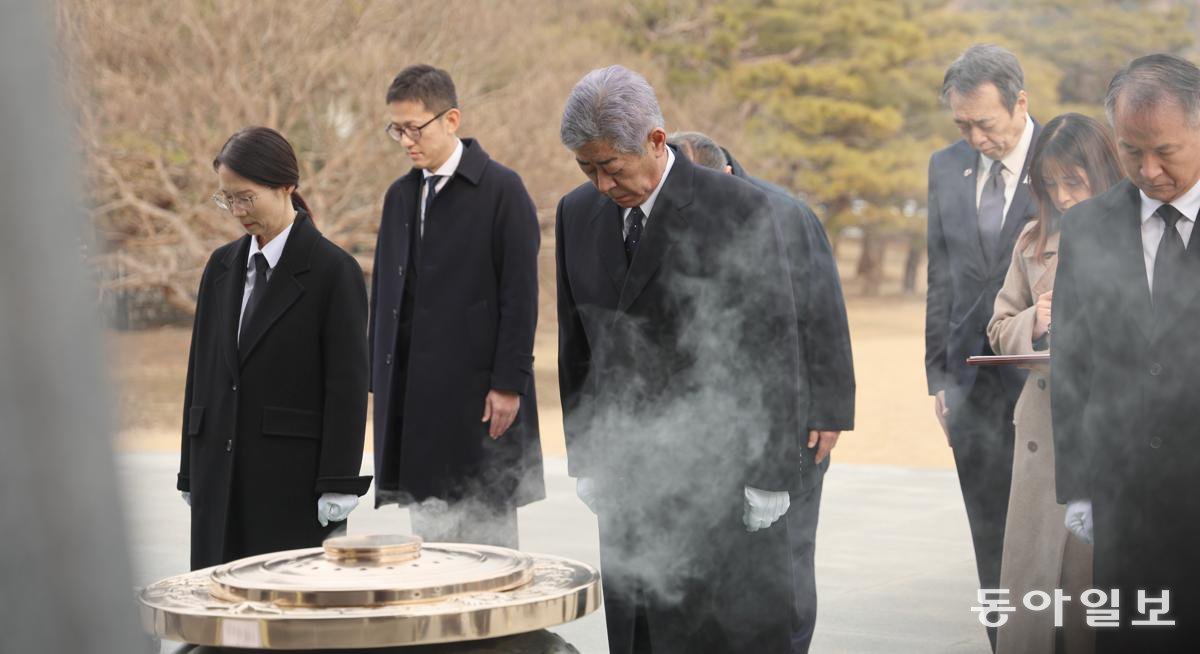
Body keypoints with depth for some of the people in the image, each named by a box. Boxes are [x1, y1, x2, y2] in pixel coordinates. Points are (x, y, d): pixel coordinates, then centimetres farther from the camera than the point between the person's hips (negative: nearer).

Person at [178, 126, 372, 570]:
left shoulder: (333, 271, -5)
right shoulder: (222, 266, 12)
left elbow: (347, 384, -8)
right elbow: (202, 369, 15)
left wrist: (338, 487, -12)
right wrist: (191, 473, 12)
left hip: (294, 477, -5)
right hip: (221, 476, 5)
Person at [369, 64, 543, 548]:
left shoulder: (501, 189, -5)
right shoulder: (400, 195, 14)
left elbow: (520, 294, -8)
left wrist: (508, 383, -13)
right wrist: (380, 378, 12)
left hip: (476, 391, -6)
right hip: (412, 395, 6)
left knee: (486, 530, -2)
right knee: (427, 530, 7)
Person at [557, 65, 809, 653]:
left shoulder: (738, 209, -9)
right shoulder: (577, 214, 8)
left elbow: (775, 347, -9)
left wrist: (770, 475, -10)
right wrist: (584, 458, 12)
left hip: (724, 474, -5)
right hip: (628, 477, 5)